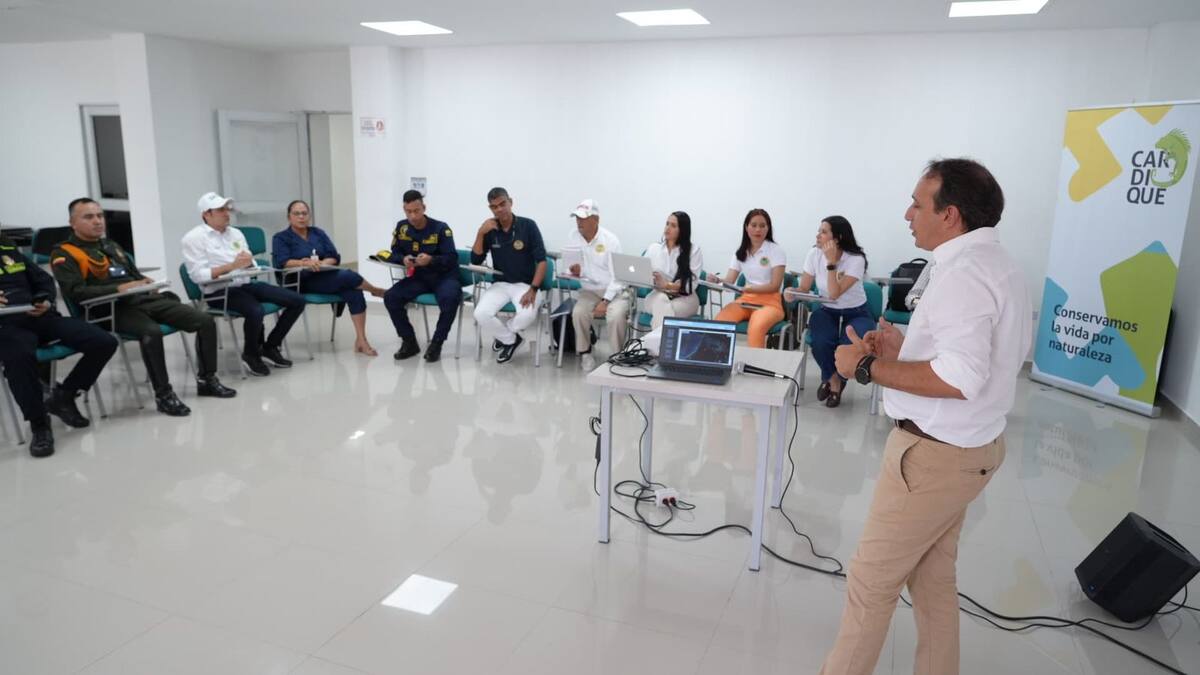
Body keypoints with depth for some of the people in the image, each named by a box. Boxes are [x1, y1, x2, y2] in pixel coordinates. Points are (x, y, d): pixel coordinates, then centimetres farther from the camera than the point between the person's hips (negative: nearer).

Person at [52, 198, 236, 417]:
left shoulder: (112, 246, 25)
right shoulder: (65, 254, 1)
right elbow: (75, 292, -13)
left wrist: (147, 283, 9)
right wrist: (119, 288, -22)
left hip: (144, 299, 7)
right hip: (112, 309, -7)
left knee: (205, 321, -8)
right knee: (151, 332, -39)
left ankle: (207, 380, 4)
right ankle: (163, 395, -25)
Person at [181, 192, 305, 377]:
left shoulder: (236, 233, 15)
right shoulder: (193, 238, -3)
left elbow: (252, 266, 13)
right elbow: (197, 275, -13)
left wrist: (248, 263, -12)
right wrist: (231, 266, -21)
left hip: (246, 284, 7)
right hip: (219, 292, -7)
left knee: (297, 301, -7)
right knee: (255, 311, -37)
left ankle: (270, 347, 7)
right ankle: (251, 354, -7)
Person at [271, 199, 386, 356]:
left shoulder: (318, 233, 18)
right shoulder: (280, 238, 7)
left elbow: (335, 257, 7)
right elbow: (282, 262, -12)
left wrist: (319, 264, -16)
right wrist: (305, 263, -31)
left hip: (327, 278, 4)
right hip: (302, 282, -4)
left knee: (354, 292, -28)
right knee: (349, 276, -27)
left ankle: (361, 340, -28)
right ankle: (376, 291, 2)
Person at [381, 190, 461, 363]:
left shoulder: (440, 228, -12)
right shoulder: (401, 227, 1)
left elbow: (452, 259, -15)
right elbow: (394, 254, 9)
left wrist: (431, 260, -34)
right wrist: (403, 259, -16)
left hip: (443, 277, -4)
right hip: (418, 277, 4)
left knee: (450, 298, -37)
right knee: (390, 297, -19)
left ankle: (436, 343, -16)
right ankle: (409, 342, -1)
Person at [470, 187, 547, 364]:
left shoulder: (528, 226, -7)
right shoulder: (490, 230, 2)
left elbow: (541, 261, -9)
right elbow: (476, 261, -1)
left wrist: (533, 290, -20)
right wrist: (481, 233, -13)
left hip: (526, 284, -2)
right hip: (500, 284, 3)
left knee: (527, 315, -34)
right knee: (481, 314, -26)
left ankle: (503, 334, 3)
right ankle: (510, 339, 4)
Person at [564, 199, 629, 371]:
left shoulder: (610, 240, -10)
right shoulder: (573, 237, -1)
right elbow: (567, 267, 8)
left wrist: (605, 301, -22)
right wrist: (574, 271, -18)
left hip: (614, 290, -3)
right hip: (589, 290, 3)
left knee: (616, 315, -31)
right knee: (578, 312, -28)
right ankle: (585, 352, -5)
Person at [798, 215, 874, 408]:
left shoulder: (856, 259, -21)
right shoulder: (814, 254, -9)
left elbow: (835, 293, -29)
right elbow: (804, 288, -5)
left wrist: (831, 262, -32)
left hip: (855, 313, -2)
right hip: (826, 311, 2)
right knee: (821, 343, -30)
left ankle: (831, 378, 7)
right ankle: (833, 380, 5)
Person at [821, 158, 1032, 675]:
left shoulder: (963, 272, -21)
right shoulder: (995, 264, 11)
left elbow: (960, 378, -32)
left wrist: (868, 366, -24)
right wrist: (905, 353, 6)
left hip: (934, 453, -10)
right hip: (967, 446, 10)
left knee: (870, 580, 4)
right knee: (932, 578, 20)